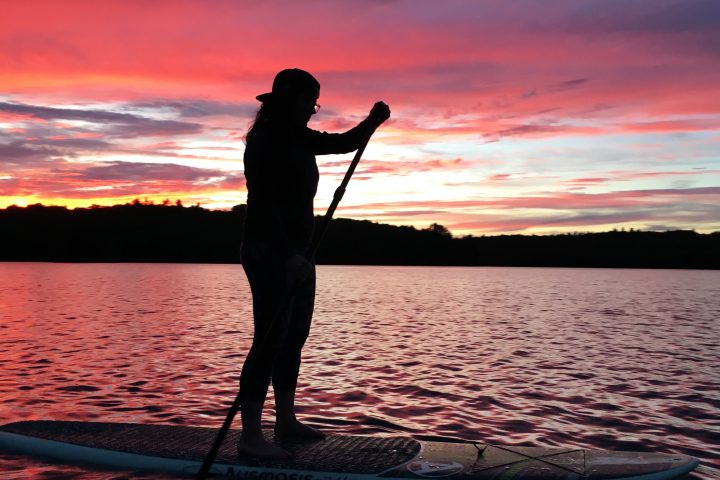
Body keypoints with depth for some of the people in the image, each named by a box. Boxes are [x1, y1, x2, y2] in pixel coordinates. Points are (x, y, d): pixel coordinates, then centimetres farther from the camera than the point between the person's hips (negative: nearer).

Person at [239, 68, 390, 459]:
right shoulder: (264, 141, -13)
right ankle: (250, 436, -10)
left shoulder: (298, 140, 13)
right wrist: (289, 256, -31)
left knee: (294, 336, 13)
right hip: (269, 252, -10)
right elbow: (264, 205, -22)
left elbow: (344, 143, 20)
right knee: (271, 339, -13)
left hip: (295, 253, 10)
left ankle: (286, 420, 23)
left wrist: (372, 121, 1)